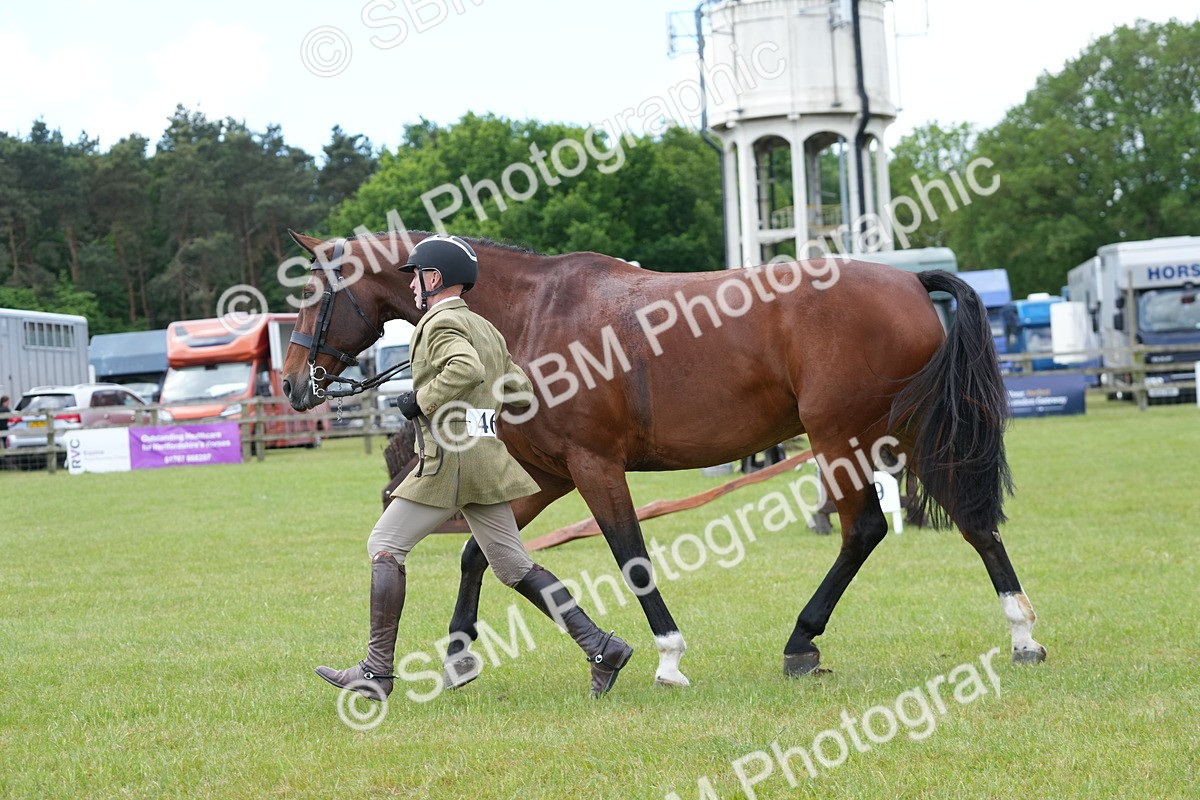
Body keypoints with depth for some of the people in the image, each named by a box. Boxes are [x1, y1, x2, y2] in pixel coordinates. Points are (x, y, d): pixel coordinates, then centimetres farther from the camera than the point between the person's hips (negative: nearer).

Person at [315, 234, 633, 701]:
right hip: (488, 460, 9)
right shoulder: (487, 329, 20)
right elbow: (521, 391, 20)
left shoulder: (442, 322, -8)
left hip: (450, 457, -9)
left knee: (384, 547, 0)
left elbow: (467, 368, -28)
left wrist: (422, 400, -17)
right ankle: (599, 647, 0)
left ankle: (377, 670, -4)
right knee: (514, 566, 9)